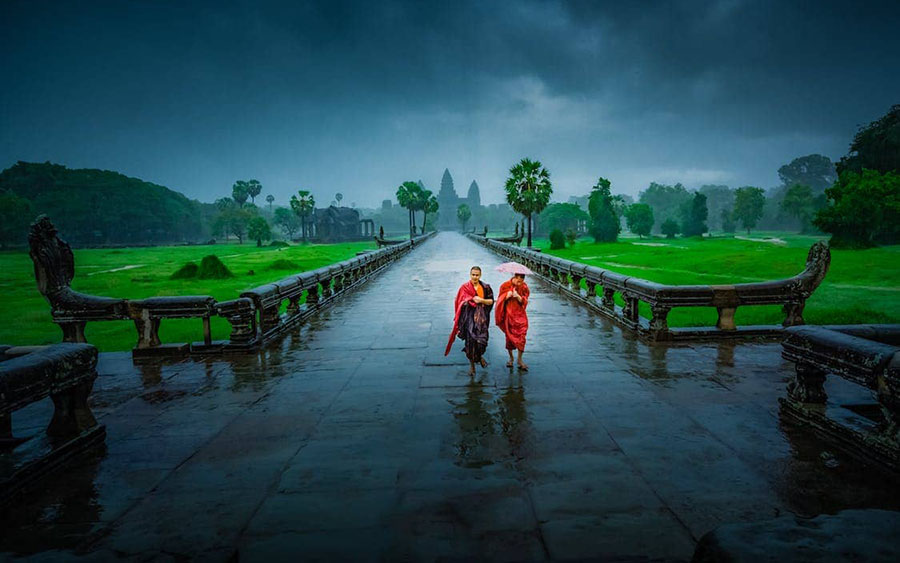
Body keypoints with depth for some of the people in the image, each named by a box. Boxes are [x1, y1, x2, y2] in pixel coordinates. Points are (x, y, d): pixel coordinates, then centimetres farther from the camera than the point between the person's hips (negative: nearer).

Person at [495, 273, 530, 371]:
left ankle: (520, 360, 6)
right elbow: (501, 299, -3)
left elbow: (524, 302, -2)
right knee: (509, 336, 6)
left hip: (520, 315, 1)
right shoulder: (506, 285, -5)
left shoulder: (524, 287, -1)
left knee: (521, 337, -4)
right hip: (509, 314, -1)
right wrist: (509, 295, -22)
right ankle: (511, 357, 24)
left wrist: (518, 297, -22)